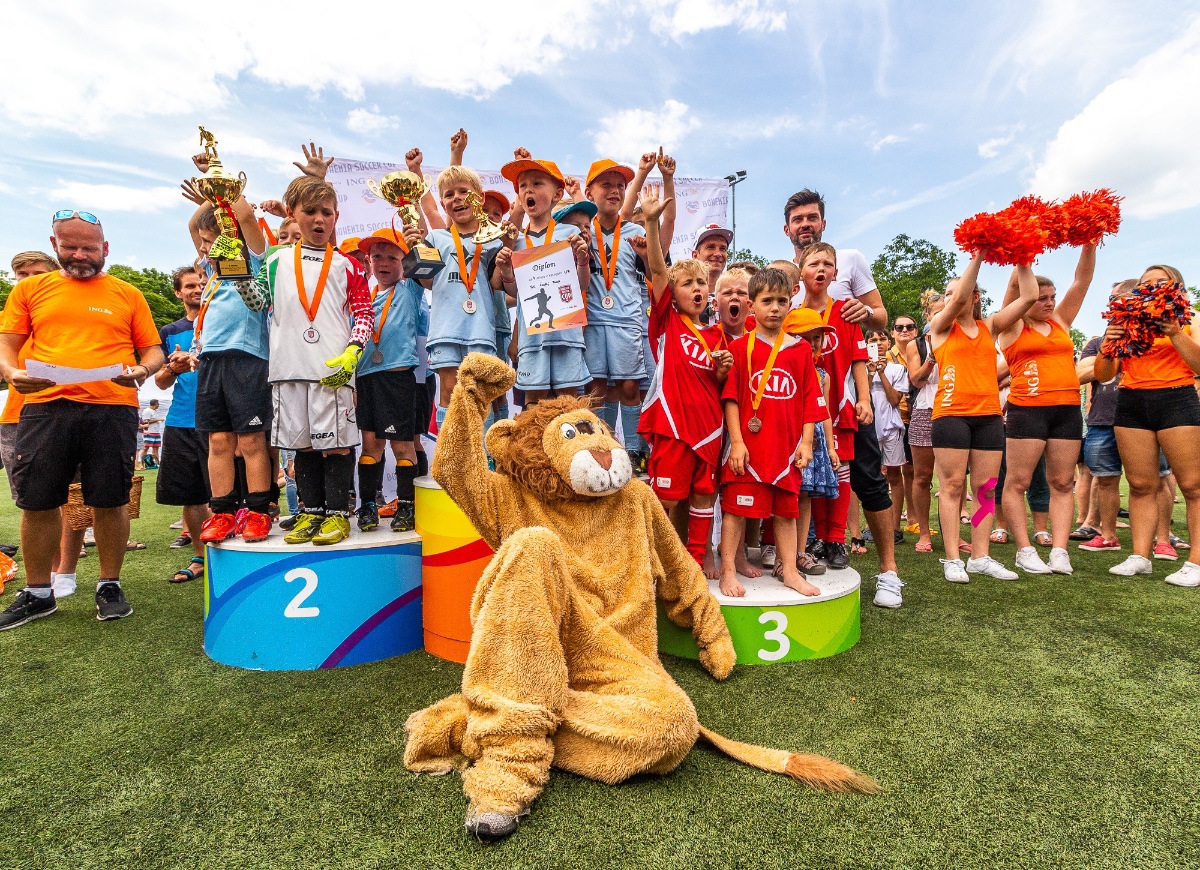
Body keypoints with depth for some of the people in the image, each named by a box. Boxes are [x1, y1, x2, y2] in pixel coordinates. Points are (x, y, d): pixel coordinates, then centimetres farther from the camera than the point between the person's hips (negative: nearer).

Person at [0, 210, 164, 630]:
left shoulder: (128, 295, 12)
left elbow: (153, 351, 10)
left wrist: (142, 370, -12)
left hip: (112, 409, -1)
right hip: (45, 408, 2)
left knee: (110, 501, 1)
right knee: (36, 502, 5)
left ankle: (109, 586, 17)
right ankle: (37, 593, 22)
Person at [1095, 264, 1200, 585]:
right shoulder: (1126, 324, 14)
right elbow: (1103, 375, 8)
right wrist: (1108, 346, -10)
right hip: (1131, 405, 2)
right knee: (1141, 485, 3)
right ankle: (1140, 556, 5)